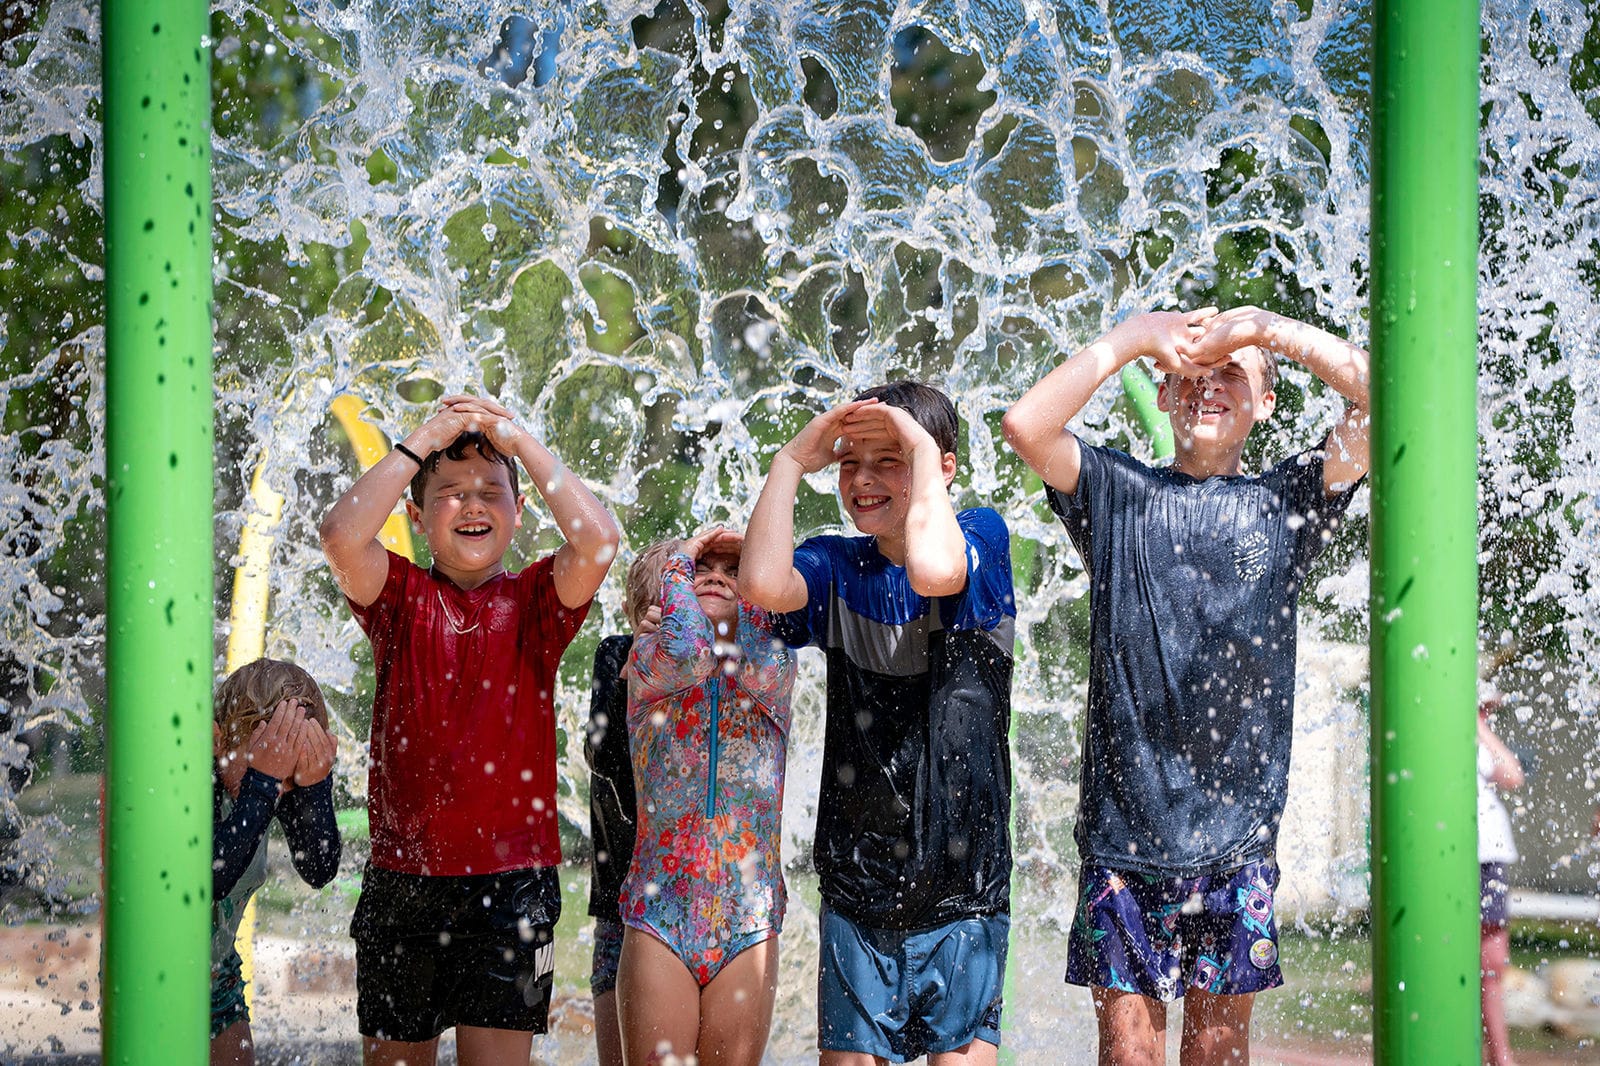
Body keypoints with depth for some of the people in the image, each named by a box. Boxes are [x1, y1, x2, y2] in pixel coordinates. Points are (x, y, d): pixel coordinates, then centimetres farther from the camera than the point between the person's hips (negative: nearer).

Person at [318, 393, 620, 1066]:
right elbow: (341, 537, -14)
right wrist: (420, 443, -7)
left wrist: (519, 441, -6)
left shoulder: (533, 601, 5)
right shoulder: (401, 598, 6)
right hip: (402, 877, 1)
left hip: (512, 878, -1)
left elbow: (597, 540, -14)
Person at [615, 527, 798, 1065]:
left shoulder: (776, 668, 8)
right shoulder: (646, 663, 3)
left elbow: (759, 672, -17)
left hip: (748, 920, 2)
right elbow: (685, 655, -20)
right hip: (660, 913, -1)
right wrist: (680, 559, -3)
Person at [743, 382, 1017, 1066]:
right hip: (855, 890, 3)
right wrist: (793, 458, -6)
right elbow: (764, 585, -15)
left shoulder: (982, 536, -1)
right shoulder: (836, 567, 8)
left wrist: (920, 443, -14)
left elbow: (932, 569, -26)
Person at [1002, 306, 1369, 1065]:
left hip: (1237, 830, 1)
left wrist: (1265, 328, -2)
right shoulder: (1118, 491, 7)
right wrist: (1132, 338, -4)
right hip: (1123, 825, -1)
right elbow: (1025, 425, -9)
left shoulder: (1285, 503, 8)